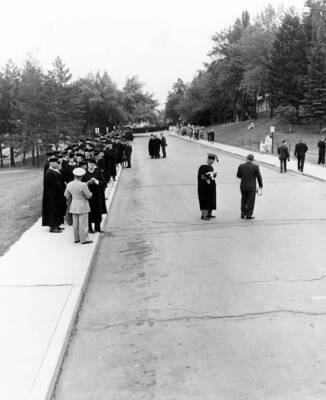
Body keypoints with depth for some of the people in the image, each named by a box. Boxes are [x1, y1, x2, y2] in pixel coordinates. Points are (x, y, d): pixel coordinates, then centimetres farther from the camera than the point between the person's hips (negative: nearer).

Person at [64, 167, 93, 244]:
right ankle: (84, 239, 5)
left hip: (74, 205, 6)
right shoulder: (83, 185, -20)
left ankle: (76, 238, 20)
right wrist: (90, 193, 7)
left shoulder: (69, 185, -3)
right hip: (83, 206, -6)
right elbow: (89, 196, -15)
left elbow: (66, 195, 8)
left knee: (75, 223, 13)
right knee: (83, 223, 0)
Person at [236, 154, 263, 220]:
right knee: (250, 202, 8)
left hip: (243, 187, 3)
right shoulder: (255, 167, -10)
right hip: (251, 187, -3)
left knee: (244, 200, 20)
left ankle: (243, 214, 21)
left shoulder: (241, 166, -3)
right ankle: (249, 215, 11)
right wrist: (260, 187, 1)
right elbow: (259, 177, -7)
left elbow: (238, 176, 8)